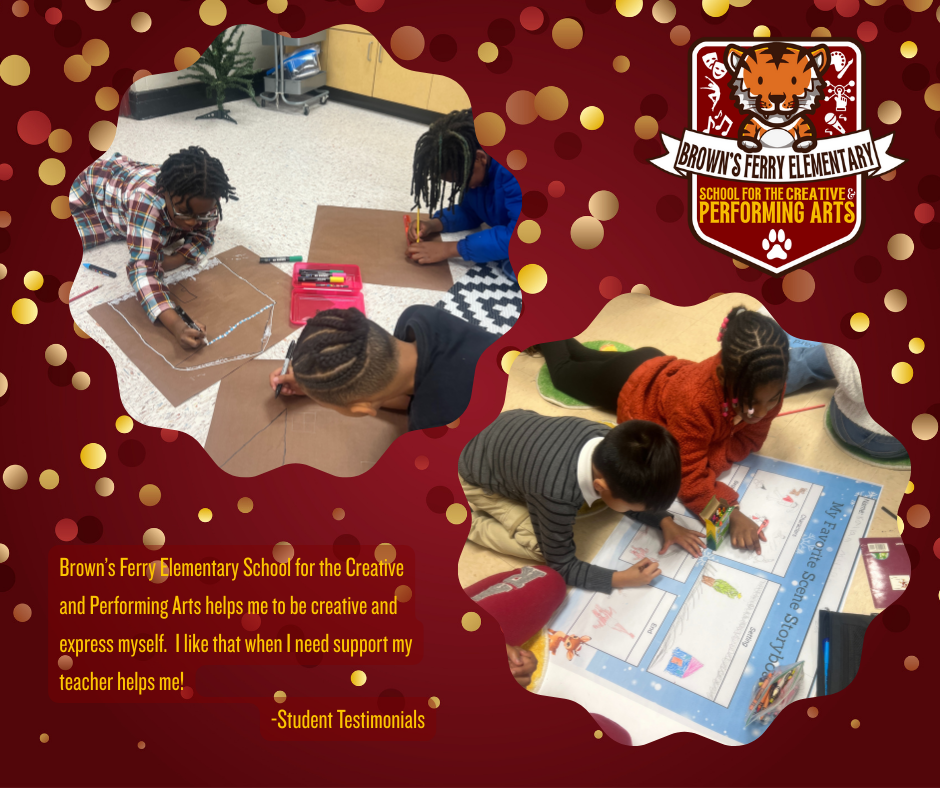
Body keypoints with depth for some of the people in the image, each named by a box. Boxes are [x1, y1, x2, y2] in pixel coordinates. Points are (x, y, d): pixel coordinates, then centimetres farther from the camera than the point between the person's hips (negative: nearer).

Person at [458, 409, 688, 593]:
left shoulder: (611, 442, -24)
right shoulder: (558, 495, -42)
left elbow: (631, 490, 1)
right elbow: (561, 566, -24)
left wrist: (663, 522, -8)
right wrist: (622, 579, -28)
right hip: (477, 475, -6)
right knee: (541, 548, -17)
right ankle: (467, 520, 0)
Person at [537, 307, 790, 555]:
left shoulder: (766, 387, -35)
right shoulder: (694, 399, -51)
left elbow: (748, 438, -21)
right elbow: (690, 479, -46)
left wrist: (707, 466, -38)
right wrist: (731, 515, -58)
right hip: (630, 383, -5)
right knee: (564, 372, 27)